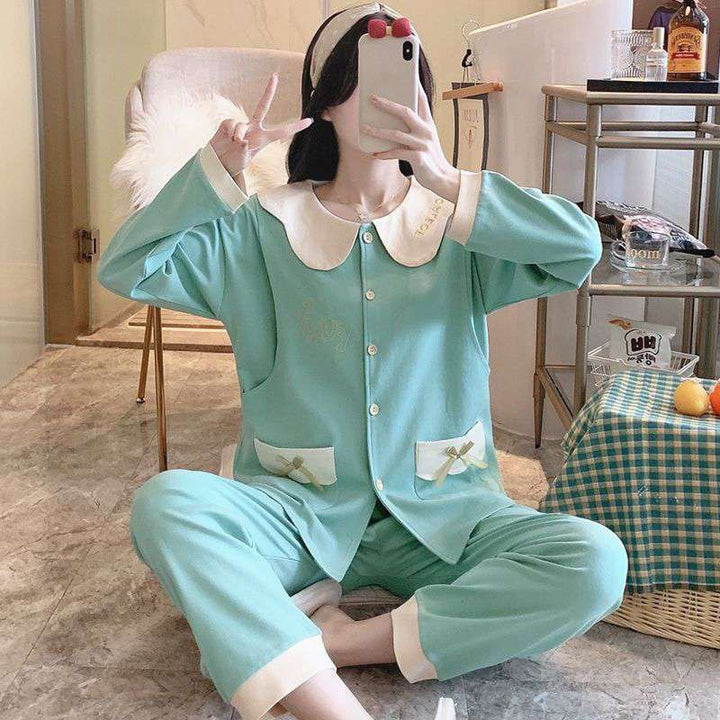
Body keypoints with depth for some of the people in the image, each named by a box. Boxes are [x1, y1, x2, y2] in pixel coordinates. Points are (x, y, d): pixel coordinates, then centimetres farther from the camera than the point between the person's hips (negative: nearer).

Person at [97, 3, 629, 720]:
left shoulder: (461, 226, 6)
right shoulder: (265, 227, 6)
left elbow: (582, 249, -12)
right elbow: (125, 269, -2)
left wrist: (447, 182, -21)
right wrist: (215, 171, -14)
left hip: (440, 510, 1)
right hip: (297, 506, 0)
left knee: (596, 562, -26)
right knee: (165, 501, -30)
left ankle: (338, 640, -23)